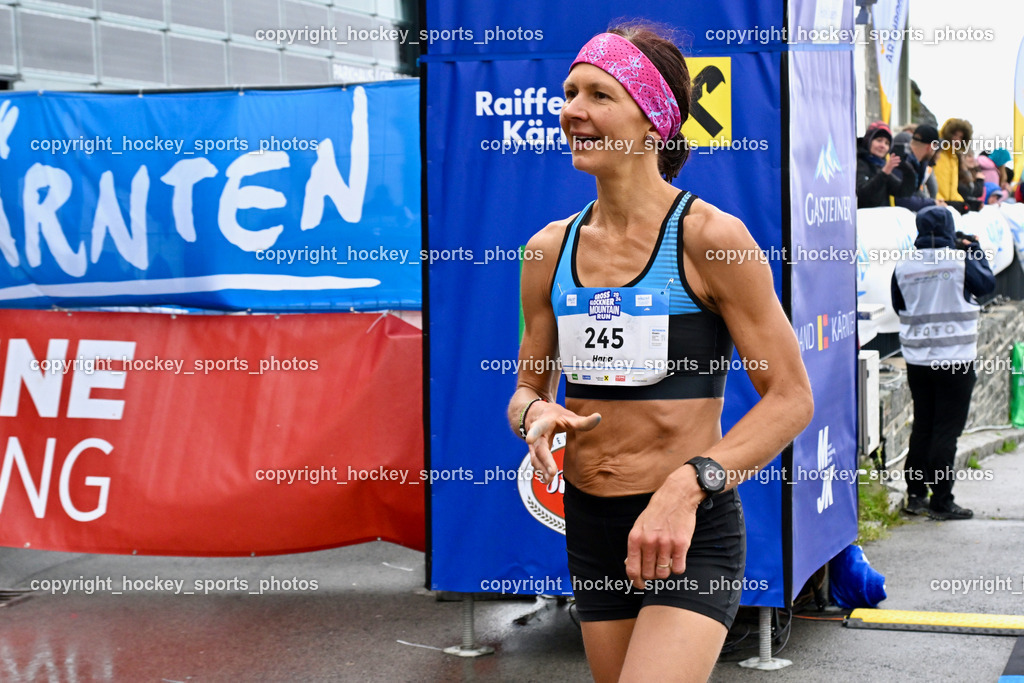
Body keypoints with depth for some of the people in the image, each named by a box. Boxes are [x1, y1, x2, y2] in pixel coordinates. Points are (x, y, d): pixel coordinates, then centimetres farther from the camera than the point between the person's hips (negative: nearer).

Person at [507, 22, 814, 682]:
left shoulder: (709, 238, -11)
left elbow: (791, 398, -12)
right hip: (590, 528, 6)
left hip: (693, 532, -6)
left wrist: (687, 486, -24)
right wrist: (535, 412, -9)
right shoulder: (551, 248, 5)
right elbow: (529, 387, 16)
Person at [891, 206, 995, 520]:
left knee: (922, 426, 15)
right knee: (947, 429, -1)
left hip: (917, 360, 4)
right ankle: (941, 501, 0)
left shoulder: (903, 267, 0)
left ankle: (915, 495, 18)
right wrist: (975, 250, 15)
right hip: (955, 361, -4)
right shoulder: (961, 262, -11)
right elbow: (987, 284, 5)